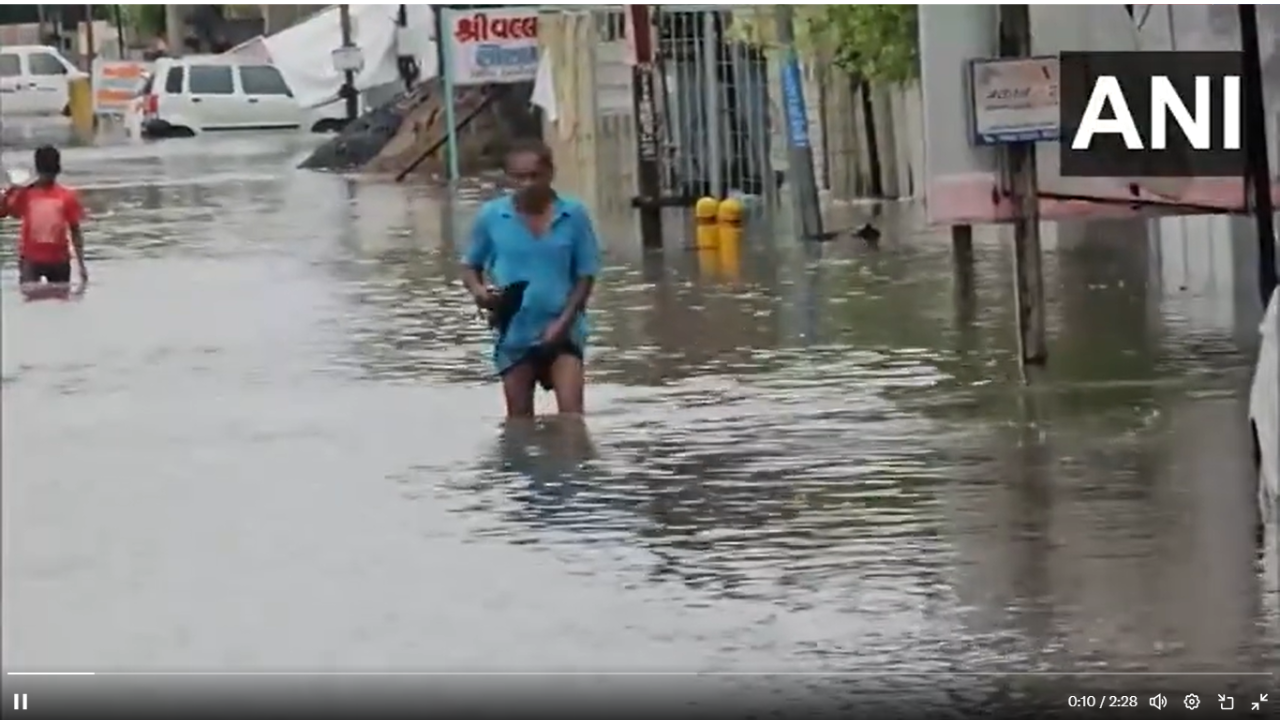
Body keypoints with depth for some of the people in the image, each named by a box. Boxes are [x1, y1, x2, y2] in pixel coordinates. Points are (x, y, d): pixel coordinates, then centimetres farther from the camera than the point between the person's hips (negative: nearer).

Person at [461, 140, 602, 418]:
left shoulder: (573, 215, -5)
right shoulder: (491, 216, -4)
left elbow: (586, 275, -2)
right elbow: (470, 266, 8)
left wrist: (564, 321, -13)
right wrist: (479, 291, -15)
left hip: (561, 331, -1)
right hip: (514, 333, 1)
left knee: (571, 412, -14)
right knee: (520, 420, 9)